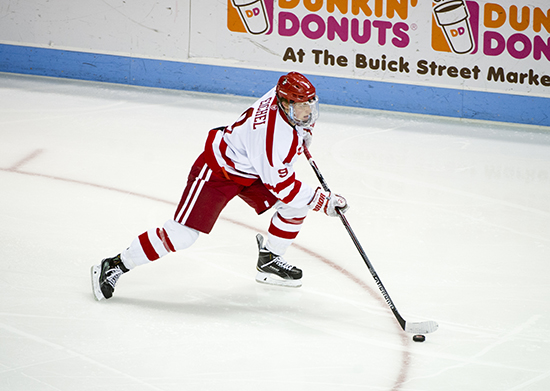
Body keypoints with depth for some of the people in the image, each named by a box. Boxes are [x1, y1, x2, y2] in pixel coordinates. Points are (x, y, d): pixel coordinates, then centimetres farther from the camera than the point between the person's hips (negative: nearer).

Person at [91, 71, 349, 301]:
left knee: (296, 206, -1)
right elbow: (281, 186, -29)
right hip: (217, 171, -9)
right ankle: (114, 267, -2)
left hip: (250, 171, 9)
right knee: (182, 234, -14)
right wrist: (323, 201, -25)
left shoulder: (287, 93, -14)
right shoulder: (272, 137, -38)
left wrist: (304, 130, 13)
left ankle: (269, 260, 19)